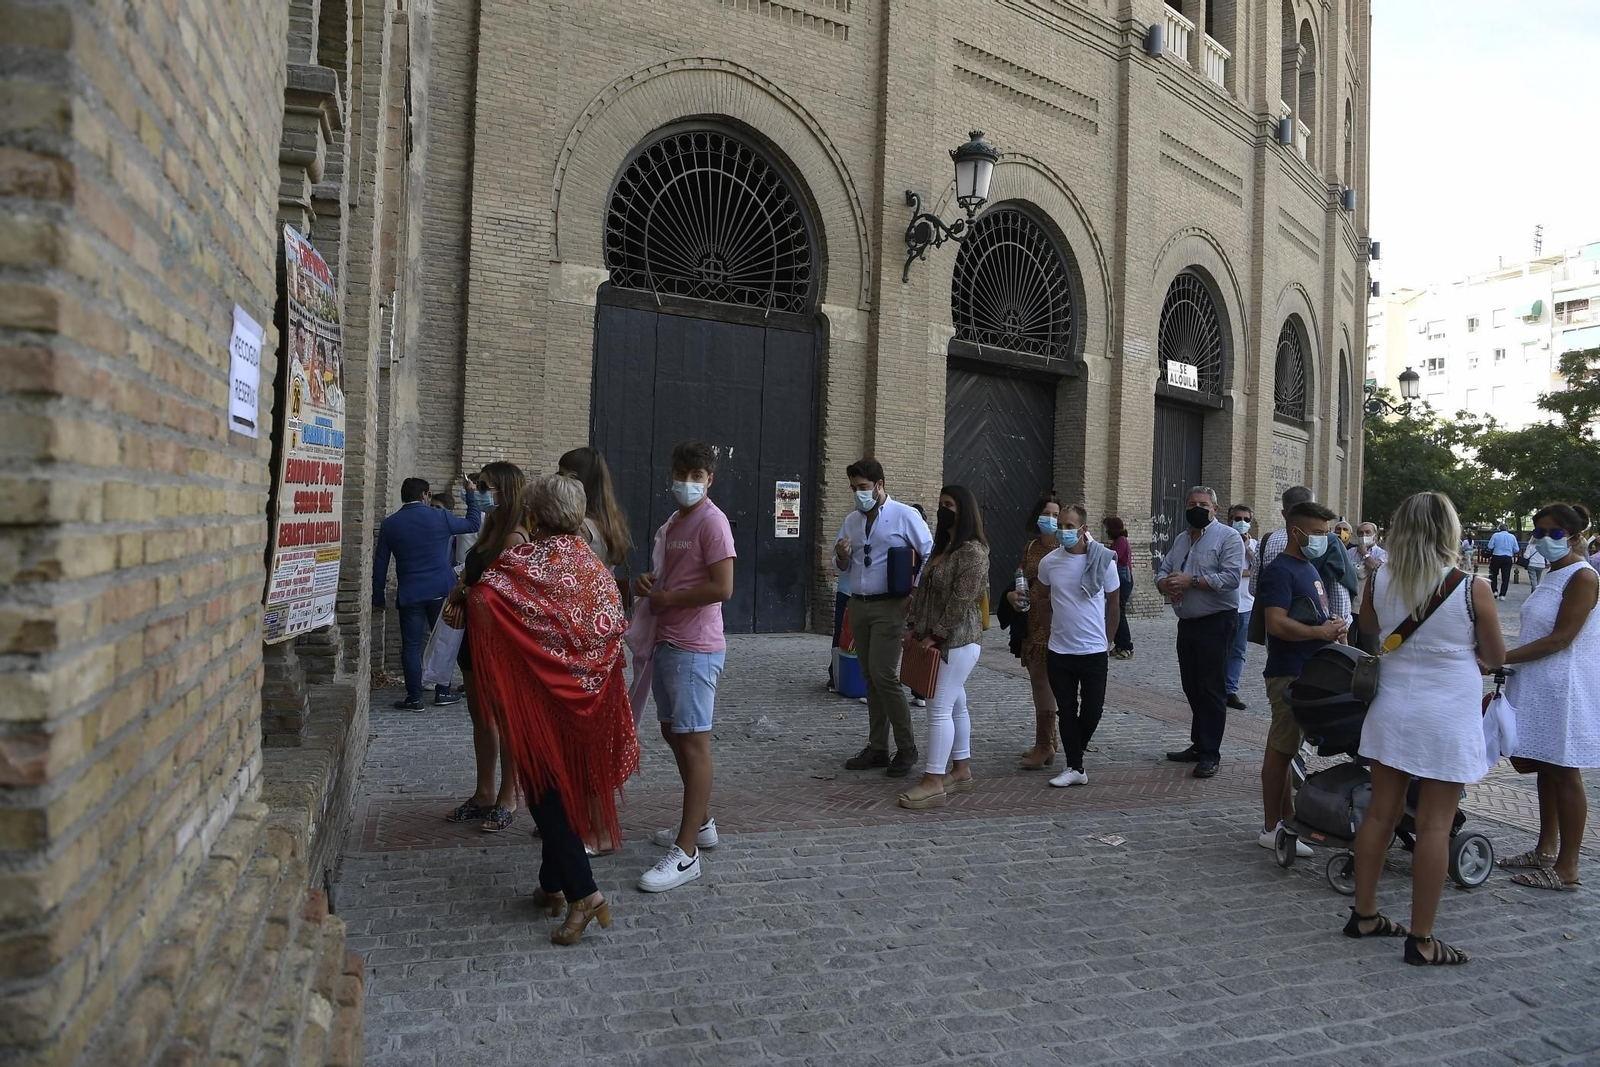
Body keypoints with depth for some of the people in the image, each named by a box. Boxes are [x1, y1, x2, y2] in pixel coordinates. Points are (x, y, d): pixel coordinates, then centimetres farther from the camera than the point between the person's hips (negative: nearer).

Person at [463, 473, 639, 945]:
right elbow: (614, 625, 3)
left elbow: (478, 599, -20)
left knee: (544, 787, 1)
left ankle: (583, 892, -7)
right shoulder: (593, 565, 3)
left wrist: (461, 596, 2)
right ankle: (553, 885, 26)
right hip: (584, 693, 5)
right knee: (567, 782, 16)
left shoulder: (518, 562, -13)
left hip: (536, 690, -5)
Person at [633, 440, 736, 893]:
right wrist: (650, 582, 5)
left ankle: (686, 852, -1)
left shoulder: (712, 522, -14)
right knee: (672, 732, 18)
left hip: (695, 649, -10)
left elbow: (722, 588, -22)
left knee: (692, 740, -6)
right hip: (667, 643, 10)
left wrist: (667, 598, -14)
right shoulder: (672, 522, 15)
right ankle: (702, 822, 33)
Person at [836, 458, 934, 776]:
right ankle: (877, 748, 19)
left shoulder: (904, 516, -7)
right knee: (870, 677, 10)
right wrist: (842, 555, -7)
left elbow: (930, 556, -4)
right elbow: (842, 566, 16)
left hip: (889, 606, -6)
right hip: (858, 605, 6)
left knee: (883, 675, -12)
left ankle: (907, 748, 2)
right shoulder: (851, 520, 10)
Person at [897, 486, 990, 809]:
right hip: (940, 639, 9)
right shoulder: (943, 545, 15)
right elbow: (926, 591, 17)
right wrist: (917, 627, 10)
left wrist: (937, 634, -16)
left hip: (958, 640, -9)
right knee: (955, 705, 15)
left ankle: (933, 783, -7)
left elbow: (962, 601, -20)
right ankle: (961, 772, 24)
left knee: (939, 708, -10)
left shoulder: (973, 550, -15)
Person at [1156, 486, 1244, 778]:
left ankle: (1210, 754, 2)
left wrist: (1191, 581, -20)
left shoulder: (1228, 537, -7)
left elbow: (1231, 577, -19)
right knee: (1192, 688, 13)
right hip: (1187, 623, 7)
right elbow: (1162, 571, 15)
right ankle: (1199, 745, 24)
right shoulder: (1180, 540, 16)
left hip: (1216, 623, -7)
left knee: (1211, 690, -4)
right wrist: (1165, 584, -9)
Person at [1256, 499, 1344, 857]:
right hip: (1289, 675, -10)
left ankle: (1287, 817, 25)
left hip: (1310, 673, 10)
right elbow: (1277, 623, -24)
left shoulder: (1309, 567, 17)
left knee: (1288, 747, 16)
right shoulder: (1280, 570, -14)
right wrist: (1320, 632, -17)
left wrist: (1332, 624, 9)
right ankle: (1271, 828, 2)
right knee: (1280, 749, -5)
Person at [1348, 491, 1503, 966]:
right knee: (1434, 827, 3)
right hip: (1448, 720, -4)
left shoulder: (1380, 582, -5)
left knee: (1380, 814, 13)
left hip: (1393, 713, 4)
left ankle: (1364, 914, 25)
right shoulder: (1473, 590, -15)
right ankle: (1421, 940, 11)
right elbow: (1495, 657, -1)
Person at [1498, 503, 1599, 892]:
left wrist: (1499, 659, -21)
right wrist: (1504, 662, 13)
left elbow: (1560, 639, -20)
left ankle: (1566, 869, 6)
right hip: (1538, 685, 8)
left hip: (1565, 689, -8)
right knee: (1545, 769, 14)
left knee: (1564, 774, -2)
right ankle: (1546, 850, 25)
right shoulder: (1552, 576, 14)